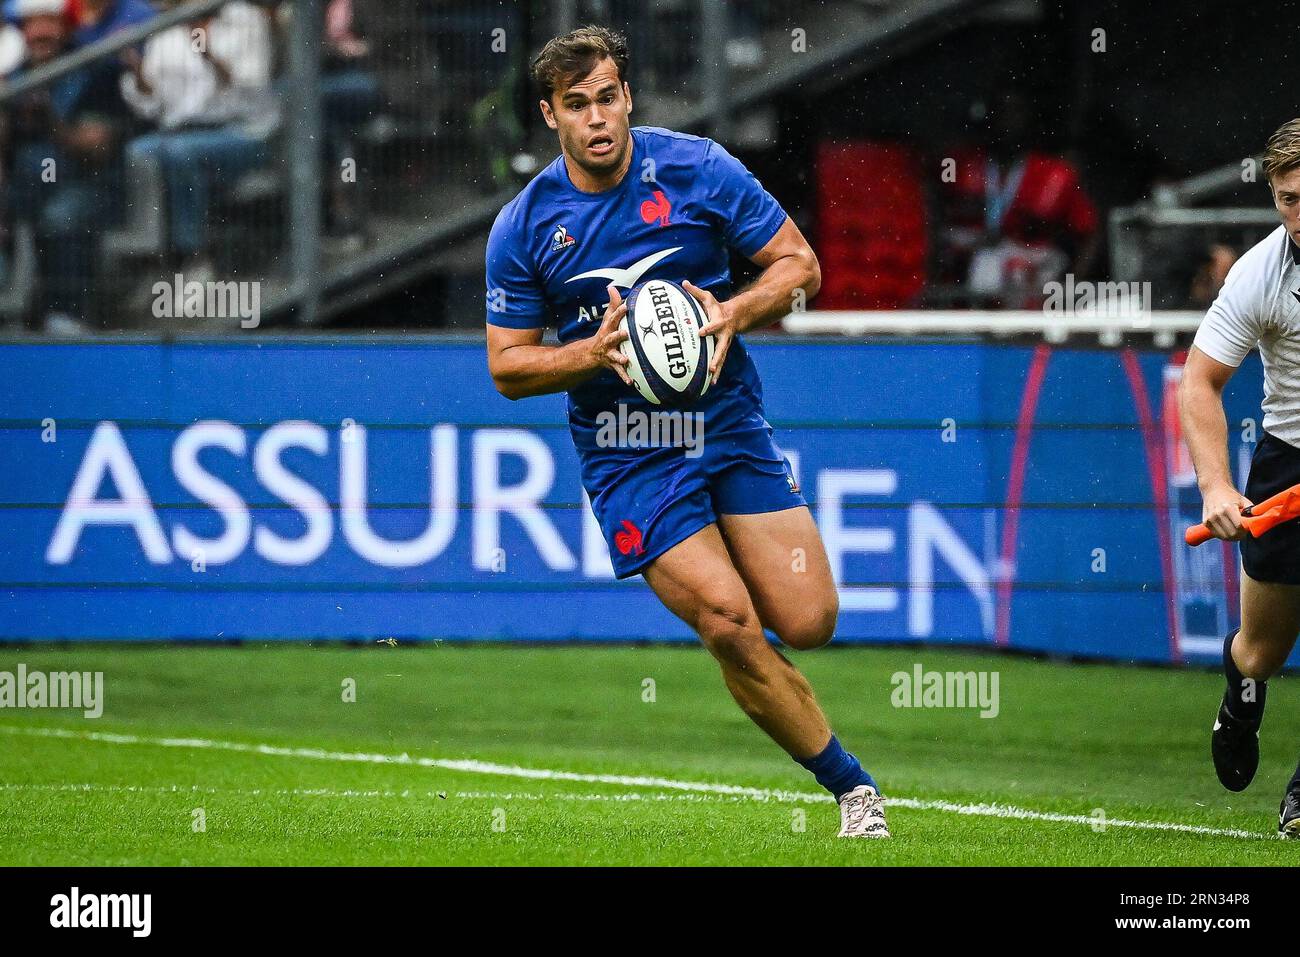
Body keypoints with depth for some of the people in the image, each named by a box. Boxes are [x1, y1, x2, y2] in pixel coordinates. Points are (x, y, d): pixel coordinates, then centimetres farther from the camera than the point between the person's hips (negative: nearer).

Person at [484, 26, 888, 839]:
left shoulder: (697, 169, -5)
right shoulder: (523, 228, -4)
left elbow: (799, 265, 1)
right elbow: (508, 368, 1)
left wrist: (734, 314, -18)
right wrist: (594, 352, -18)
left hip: (729, 420, 1)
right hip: (626, 457, -1)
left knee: (807, 622, -8)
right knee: (729, 623, -17)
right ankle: (852, 786, -3)